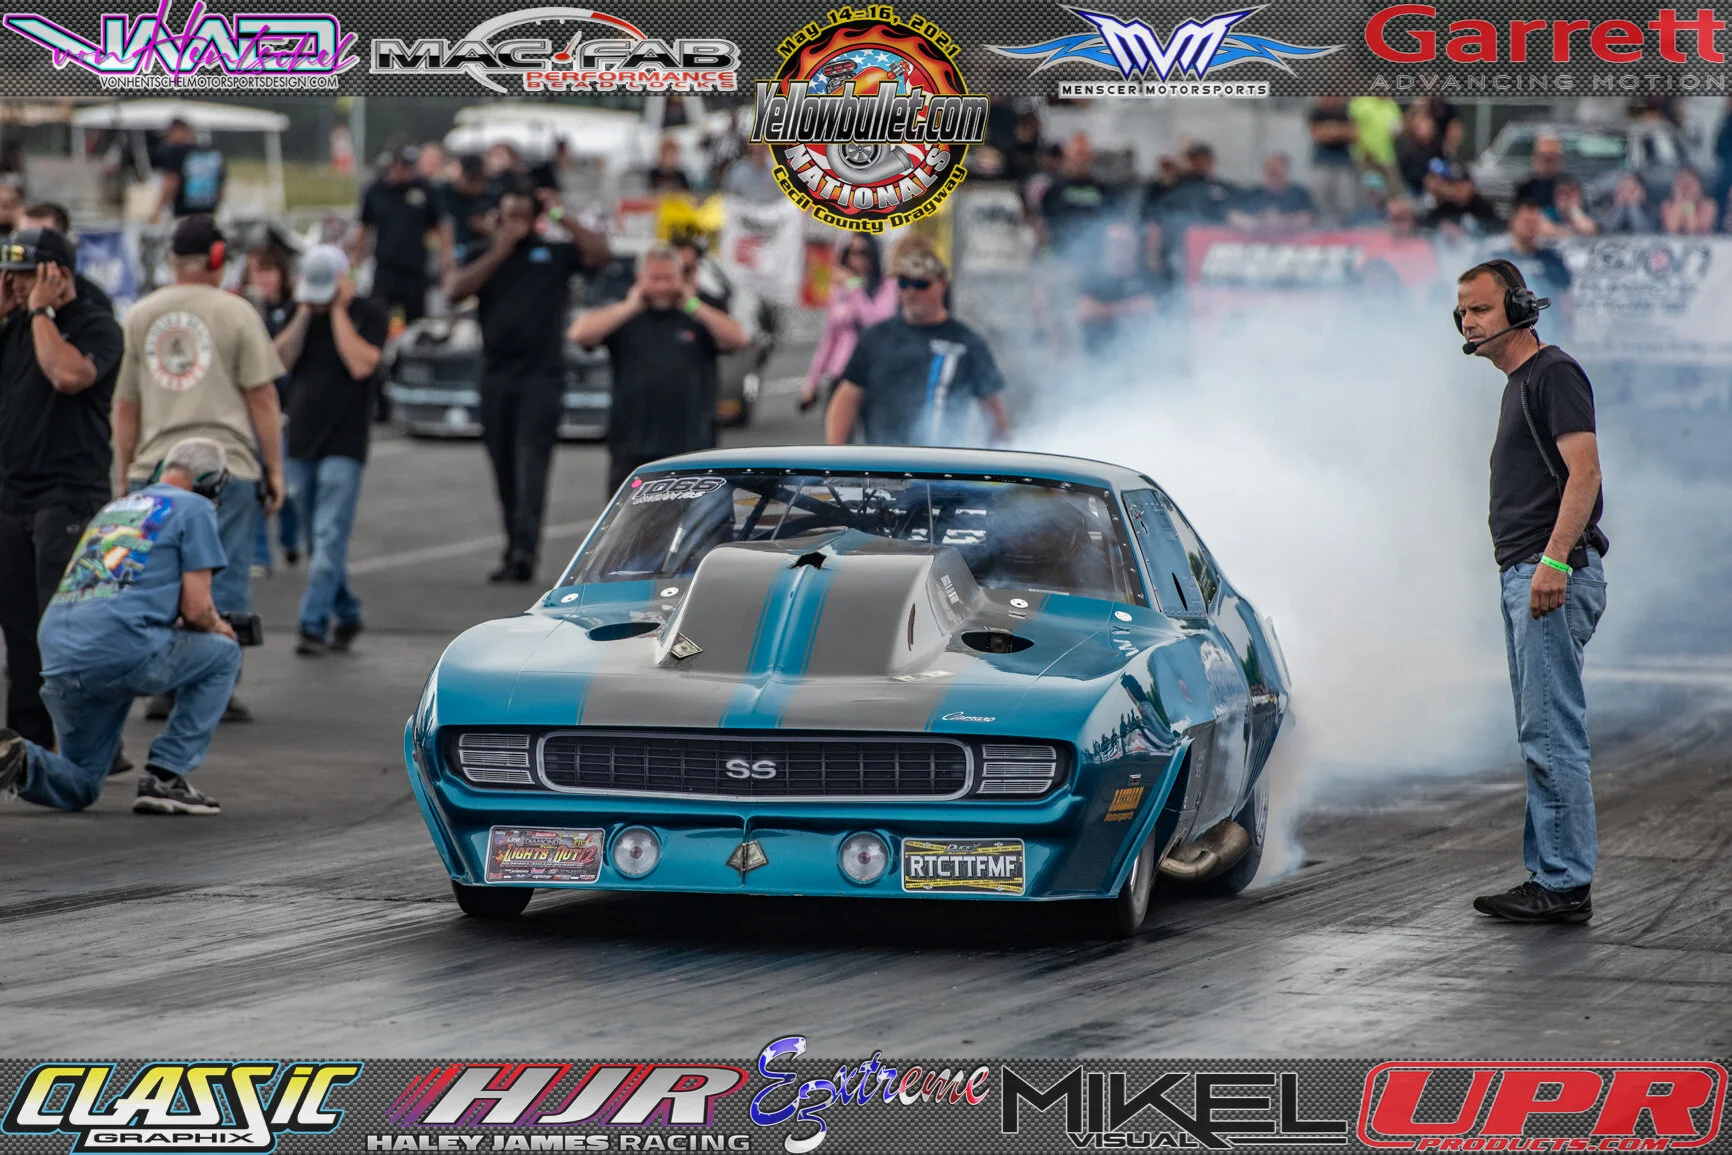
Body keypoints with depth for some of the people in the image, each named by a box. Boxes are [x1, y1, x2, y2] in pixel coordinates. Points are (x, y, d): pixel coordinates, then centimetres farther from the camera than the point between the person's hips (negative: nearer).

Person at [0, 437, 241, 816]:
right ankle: (164, 776, 9)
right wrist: (217, 627, 23)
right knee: (222, 655, 21)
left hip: (57, 660, 7)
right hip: (120, 650, -7)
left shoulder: (112, 508, 30)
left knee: (78, 788, 22)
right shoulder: (194, 508, 8)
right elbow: (196, 608, 0)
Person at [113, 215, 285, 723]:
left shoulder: (139, 316, 10)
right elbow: (262, 399, -3)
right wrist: (274, 469, 3)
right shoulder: (235, 312, -1)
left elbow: (125, 406, 12)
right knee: (223, 581, 1)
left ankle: (165, 688, 7)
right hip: (227, 466, -3)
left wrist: (125, 475, 19)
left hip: (155, 468, 3)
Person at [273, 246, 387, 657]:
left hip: (343, 445, -6)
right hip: (301, 441, 6)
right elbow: (281, 360, 0)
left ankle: (314, 624, -16)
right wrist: (304, 312, -7)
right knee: (320, 540, 12)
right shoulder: (300, 312, 11)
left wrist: (338, 310, -13)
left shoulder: (369, 314, -4)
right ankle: (346, 615, 26)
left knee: (329, 537, -13)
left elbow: (360, 364, -18)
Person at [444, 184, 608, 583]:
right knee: (505, 470, 7)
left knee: (531, 463, -16)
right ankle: (514, 552, 16)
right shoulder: (483, 256, 13)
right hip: (496, 374, 3)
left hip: (542, 374, -3)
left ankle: (524, 550, -27)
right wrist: (498, 254, -6)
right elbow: (455, 289, -3)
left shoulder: (554, 254, 8)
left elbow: (599, 254, -5)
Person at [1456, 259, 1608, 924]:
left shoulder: (1554, 373, -9)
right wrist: (1531, 569, 20)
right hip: (1523, 574, 11)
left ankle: (1566, 885, -11)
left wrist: (1554, 560, -28)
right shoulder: (1517, 385, 22)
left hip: (1554, 576, -11)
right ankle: (1549, 875, 14)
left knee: (1552, 734, -11)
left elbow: (1584, 471, -19)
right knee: (1541, 736, 11)